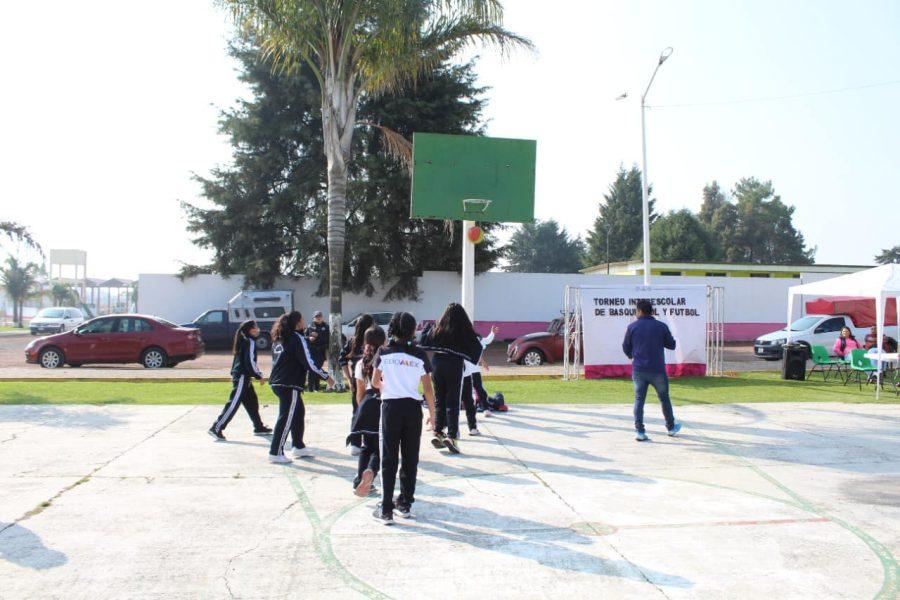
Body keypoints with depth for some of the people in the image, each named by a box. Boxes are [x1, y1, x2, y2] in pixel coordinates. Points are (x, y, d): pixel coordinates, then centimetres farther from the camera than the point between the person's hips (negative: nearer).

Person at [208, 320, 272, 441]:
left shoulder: (244, 341, 16)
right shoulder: (250, 342, -12)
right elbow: (250, 362, -18)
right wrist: (259, 376, -10)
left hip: (240, 376, 10)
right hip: (242, 377, -10)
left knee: (252, 401, 15)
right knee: (234, 403, -9)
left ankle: (259, 427, 22)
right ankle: (216, 428, -9)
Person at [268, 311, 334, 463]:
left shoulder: (279, 339, 13)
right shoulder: (298, 338, -12)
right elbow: (308, 362, -15)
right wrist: (326, 377, -7)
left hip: (276, 382, 9)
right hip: (290, 385, -9)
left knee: (298, 412, 19)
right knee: (286, 418, -5)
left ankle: (299, 447, 25)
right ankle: (276, 453, -4)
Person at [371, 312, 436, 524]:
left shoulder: (384, 352, -1)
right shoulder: (419, 354, 0)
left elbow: (375, 382, 5)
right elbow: (427, 389, 0)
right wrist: (432, 413, 11)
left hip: (390, 407, -1)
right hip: (413, 407, 1)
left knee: (389, 458, 3)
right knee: (410, 458, 12)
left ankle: (386, 510, 2)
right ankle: (405, 504, 20)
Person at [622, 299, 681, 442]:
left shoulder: (632, 327, -2)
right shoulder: (661, 326, -3)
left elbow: (626, 347, 7)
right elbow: (671, 345, 6)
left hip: (638, 370, 0)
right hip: (657, 370, 0)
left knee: (639, 400, 6)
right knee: (664, 398, 16)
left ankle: (639, 431, -2)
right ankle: (671, 427, 30)